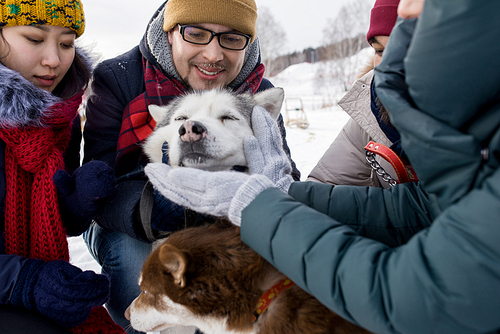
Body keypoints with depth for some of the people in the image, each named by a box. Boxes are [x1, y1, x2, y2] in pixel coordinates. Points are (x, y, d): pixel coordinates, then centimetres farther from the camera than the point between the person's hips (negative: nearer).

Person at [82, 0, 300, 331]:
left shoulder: (260, 94, -11)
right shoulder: (117, 80, -19)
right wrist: (150, 211, -50)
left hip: (220, 228, 3)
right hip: (128, 227, -2)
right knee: (130, 254, -33)